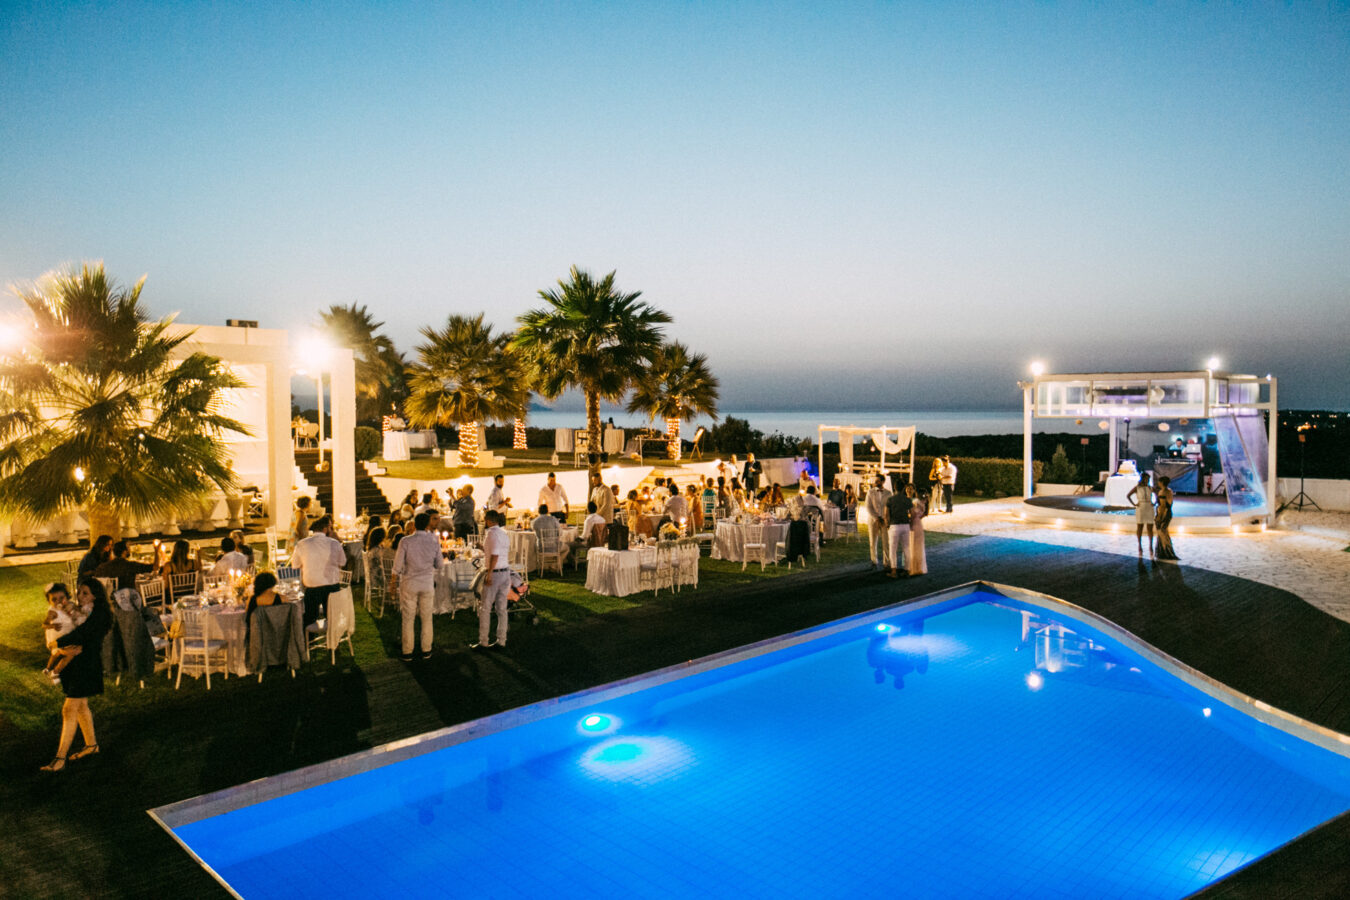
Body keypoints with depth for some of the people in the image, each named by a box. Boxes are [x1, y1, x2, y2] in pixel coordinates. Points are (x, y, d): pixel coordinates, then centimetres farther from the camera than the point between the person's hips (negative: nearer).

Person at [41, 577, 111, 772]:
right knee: (81, 705, 17)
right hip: (74, 663, 9)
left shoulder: (99, 615, -14)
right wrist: (77, 646, -14)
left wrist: (57, 643, -12)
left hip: (87, 666, -9)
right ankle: (91, 744, 32)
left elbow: (81, 634, -23)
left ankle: (60, 757, -4)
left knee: (70, 709, -8)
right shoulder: (79, 611, 12)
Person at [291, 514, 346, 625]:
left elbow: (295, 565, 6)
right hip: (332, 587, 1)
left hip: (311, 589, -1)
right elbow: (342, 563, 5)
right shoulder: (335, 543, -8)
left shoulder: (301, 545, -8)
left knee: (309, 620, 16)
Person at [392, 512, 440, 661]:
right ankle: (426, 650, 17)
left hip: (409, 584, -1)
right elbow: (438, 564, 4)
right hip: (428, 583, 1)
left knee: (408, 619, 6)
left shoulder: (406, 541, -10)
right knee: (427, 618, 12)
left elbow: (397, 566, -6)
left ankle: (407, 653, 11)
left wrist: (394, 581, 9)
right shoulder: (434, 541, -4)